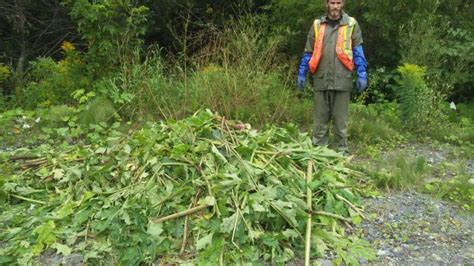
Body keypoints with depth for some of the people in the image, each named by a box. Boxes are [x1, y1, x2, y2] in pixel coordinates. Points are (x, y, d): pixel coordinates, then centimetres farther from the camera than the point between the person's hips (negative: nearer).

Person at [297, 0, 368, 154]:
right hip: (321, 80, 2)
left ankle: (341, 151, 17)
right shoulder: (317, 25, 11)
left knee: (340, 119, 6)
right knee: (320, 118, 9)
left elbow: (358, 52, 4)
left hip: (342, 80, -1)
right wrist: (302, 74, 9)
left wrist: (362, 75, -4)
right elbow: (308, 53, 13)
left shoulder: (351, 24, 5)